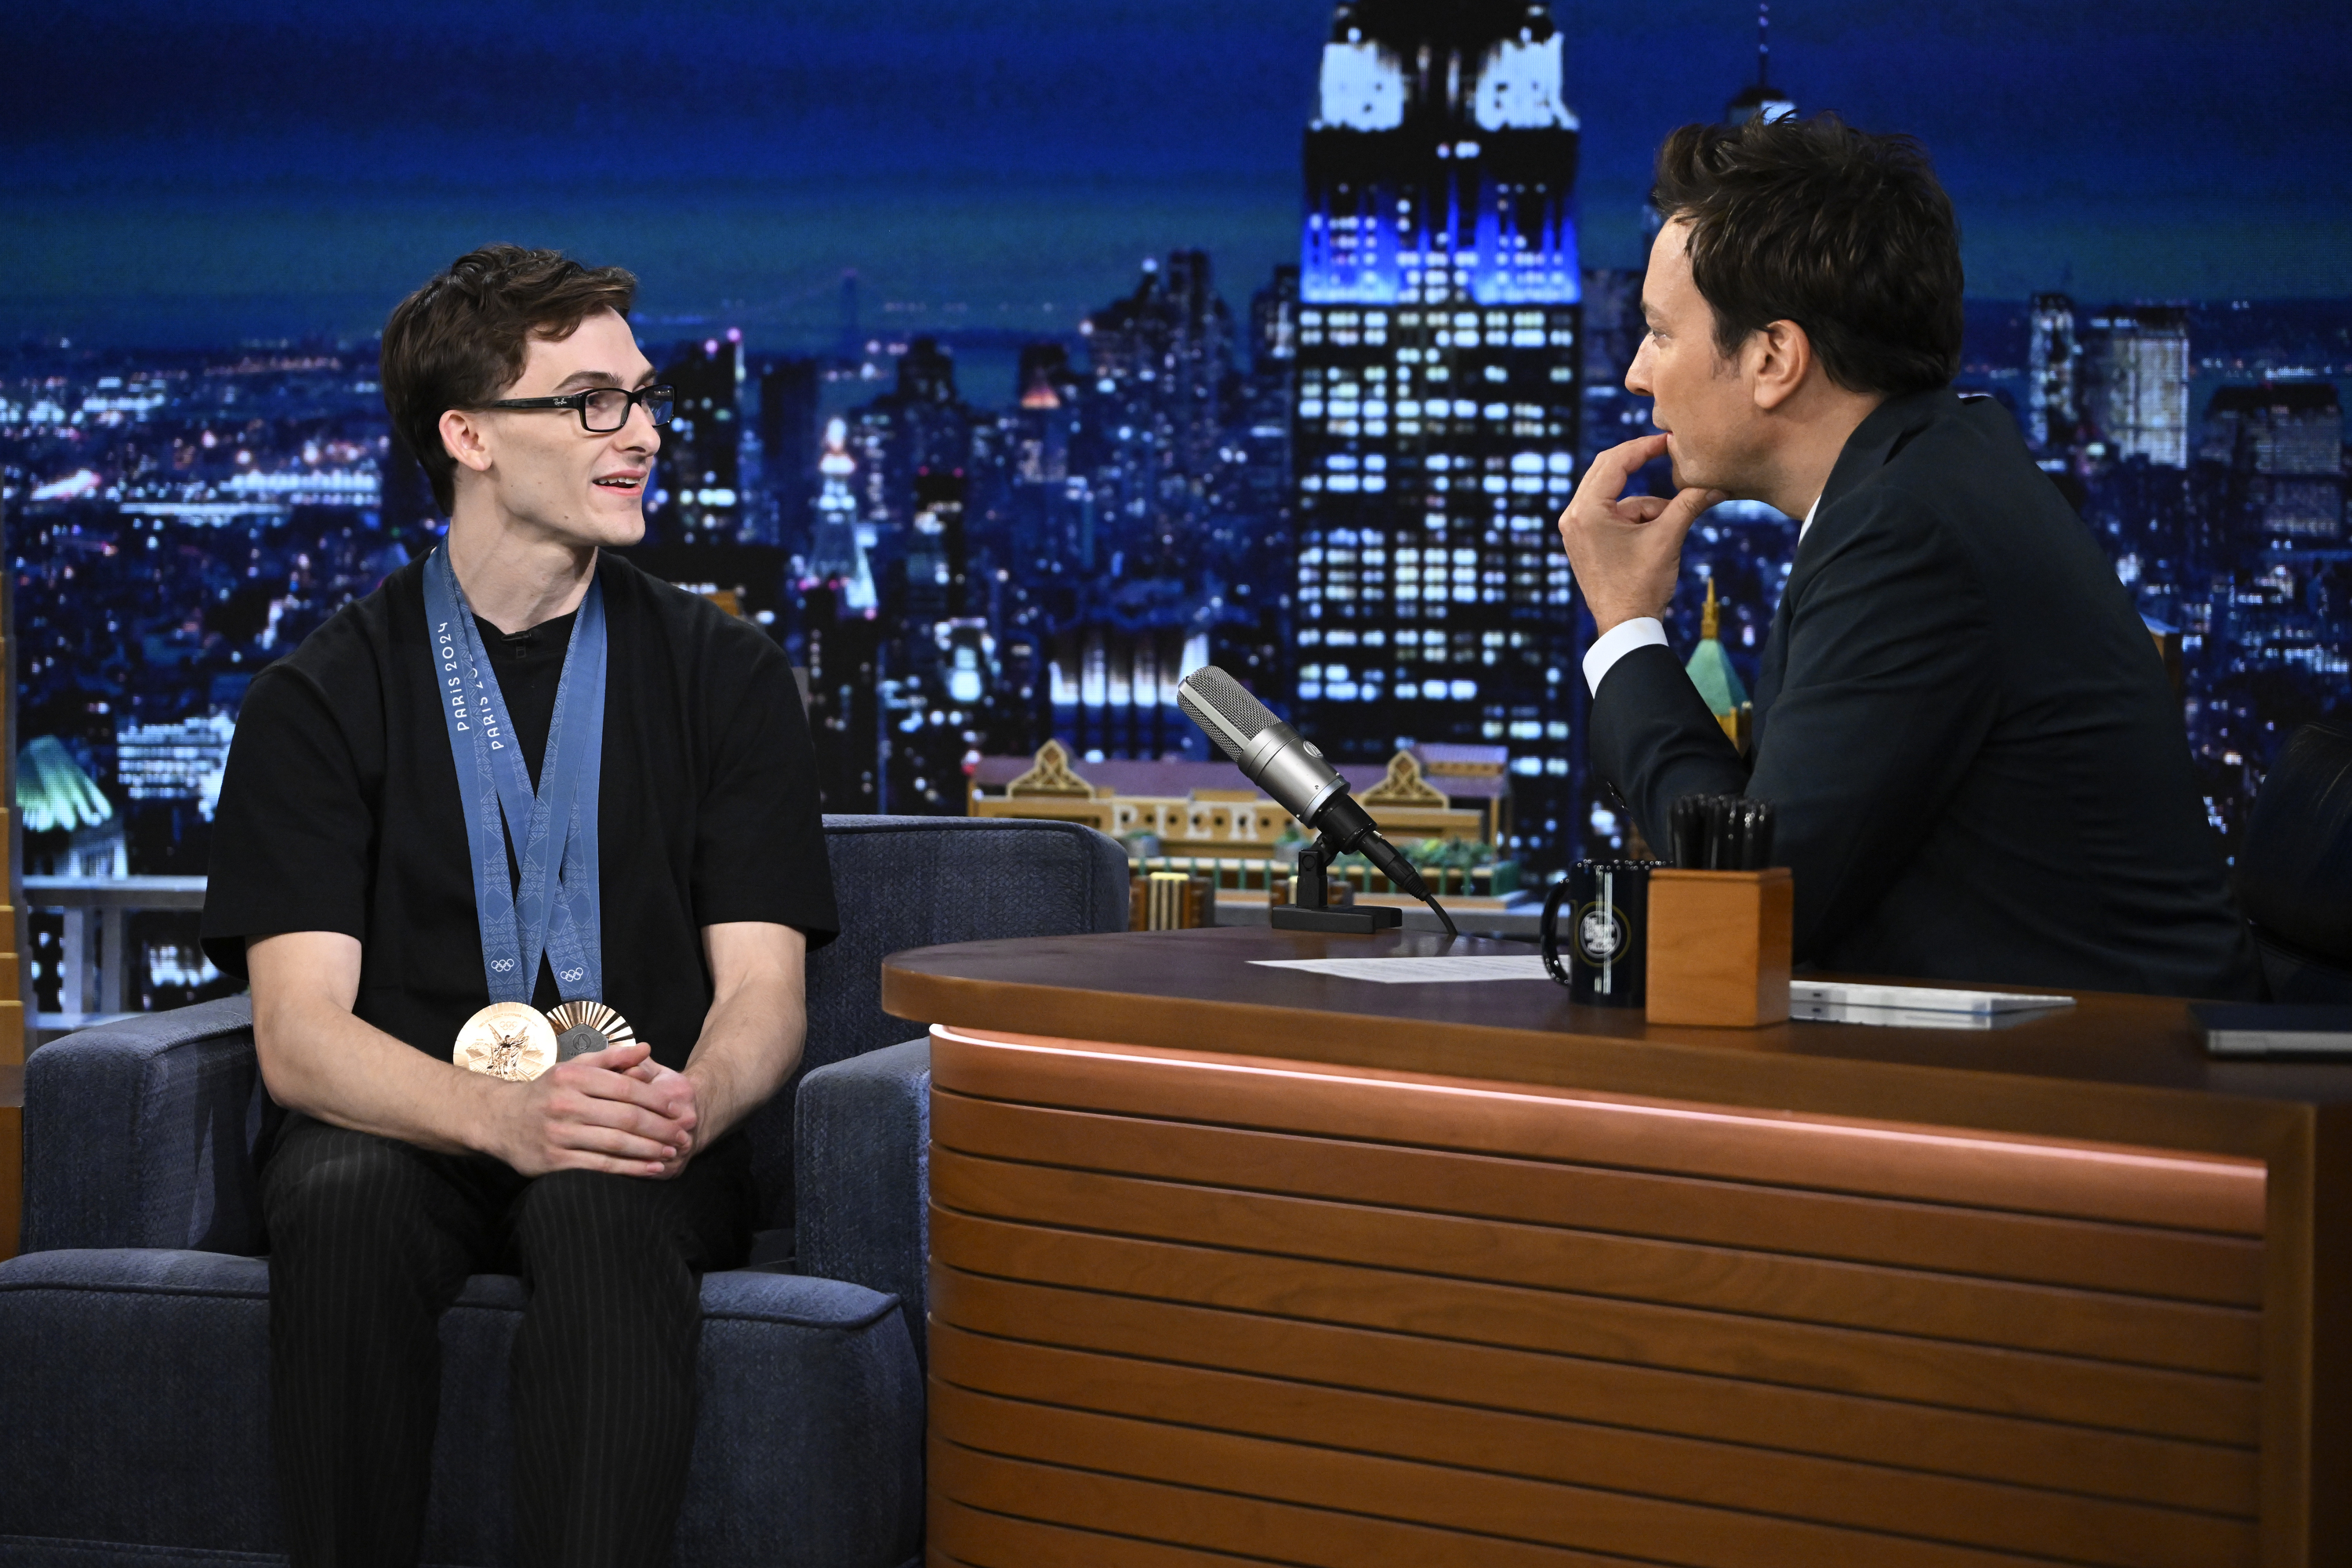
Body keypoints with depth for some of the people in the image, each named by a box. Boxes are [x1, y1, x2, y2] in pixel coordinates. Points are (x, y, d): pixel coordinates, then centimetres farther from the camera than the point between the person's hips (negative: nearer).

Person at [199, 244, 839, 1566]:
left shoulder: (724, 673, 9)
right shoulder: (321, 699, 4)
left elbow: (762, 989, 2)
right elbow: (298, 1032, -7)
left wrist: (690, 1102, -24)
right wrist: (508, 1118, -27)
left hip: (641, 1139, 0)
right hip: (404, 1129, 0)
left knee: (606, 1208, -35)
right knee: (344, 1199, -34)